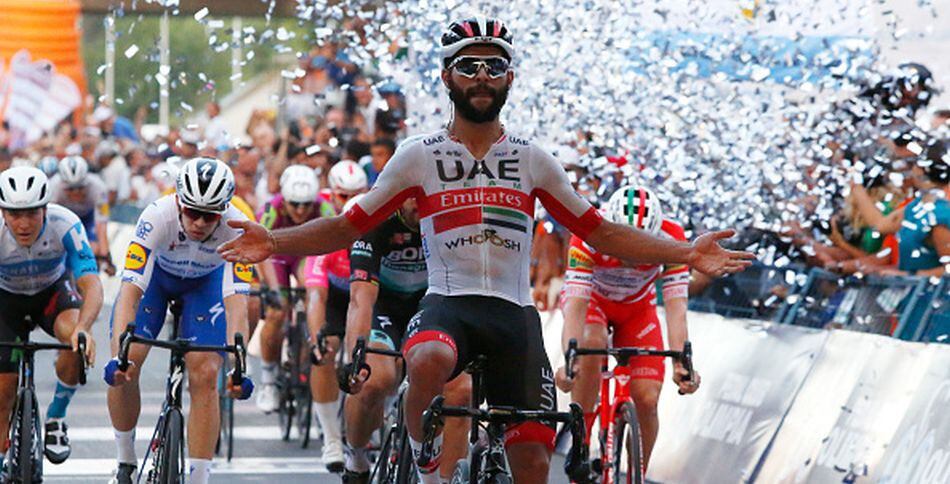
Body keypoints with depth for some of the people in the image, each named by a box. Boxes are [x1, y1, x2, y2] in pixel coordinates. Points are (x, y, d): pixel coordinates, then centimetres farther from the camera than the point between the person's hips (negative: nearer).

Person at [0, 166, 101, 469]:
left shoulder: (65, 225, -32)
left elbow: (91, 284, -38)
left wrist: (83, 328, -58)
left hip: (53, 290, 0)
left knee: (77, 339, -32)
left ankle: (56, 418, -10)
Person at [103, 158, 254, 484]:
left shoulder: (236, 229, -36)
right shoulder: (158, 217, -39)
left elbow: (236, 303, -41)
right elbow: (130, 290, -43)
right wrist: (119, 355, -55)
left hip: (206, 281, 0)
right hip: (155, 274, 0)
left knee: (204, 375, -16)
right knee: (123, 369, -15)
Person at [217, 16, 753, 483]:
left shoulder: (532, 160, 12)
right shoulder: (419, 156, 7)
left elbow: (599, 232, 16)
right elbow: (348, 227, 10)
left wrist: (686, 253, 5)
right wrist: (274, 242, -7)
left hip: (515, 314, 2)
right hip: (448, 304, -2)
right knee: (431, 360, -39)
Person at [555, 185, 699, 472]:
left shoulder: (671, 240, -31)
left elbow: (676, 306, -35)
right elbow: (575, 304, -42)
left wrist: (681, 363, -49)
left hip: (637, 306, 2)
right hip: (591, 298, -2)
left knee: (647, 400, -13)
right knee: (592, 346, -36)